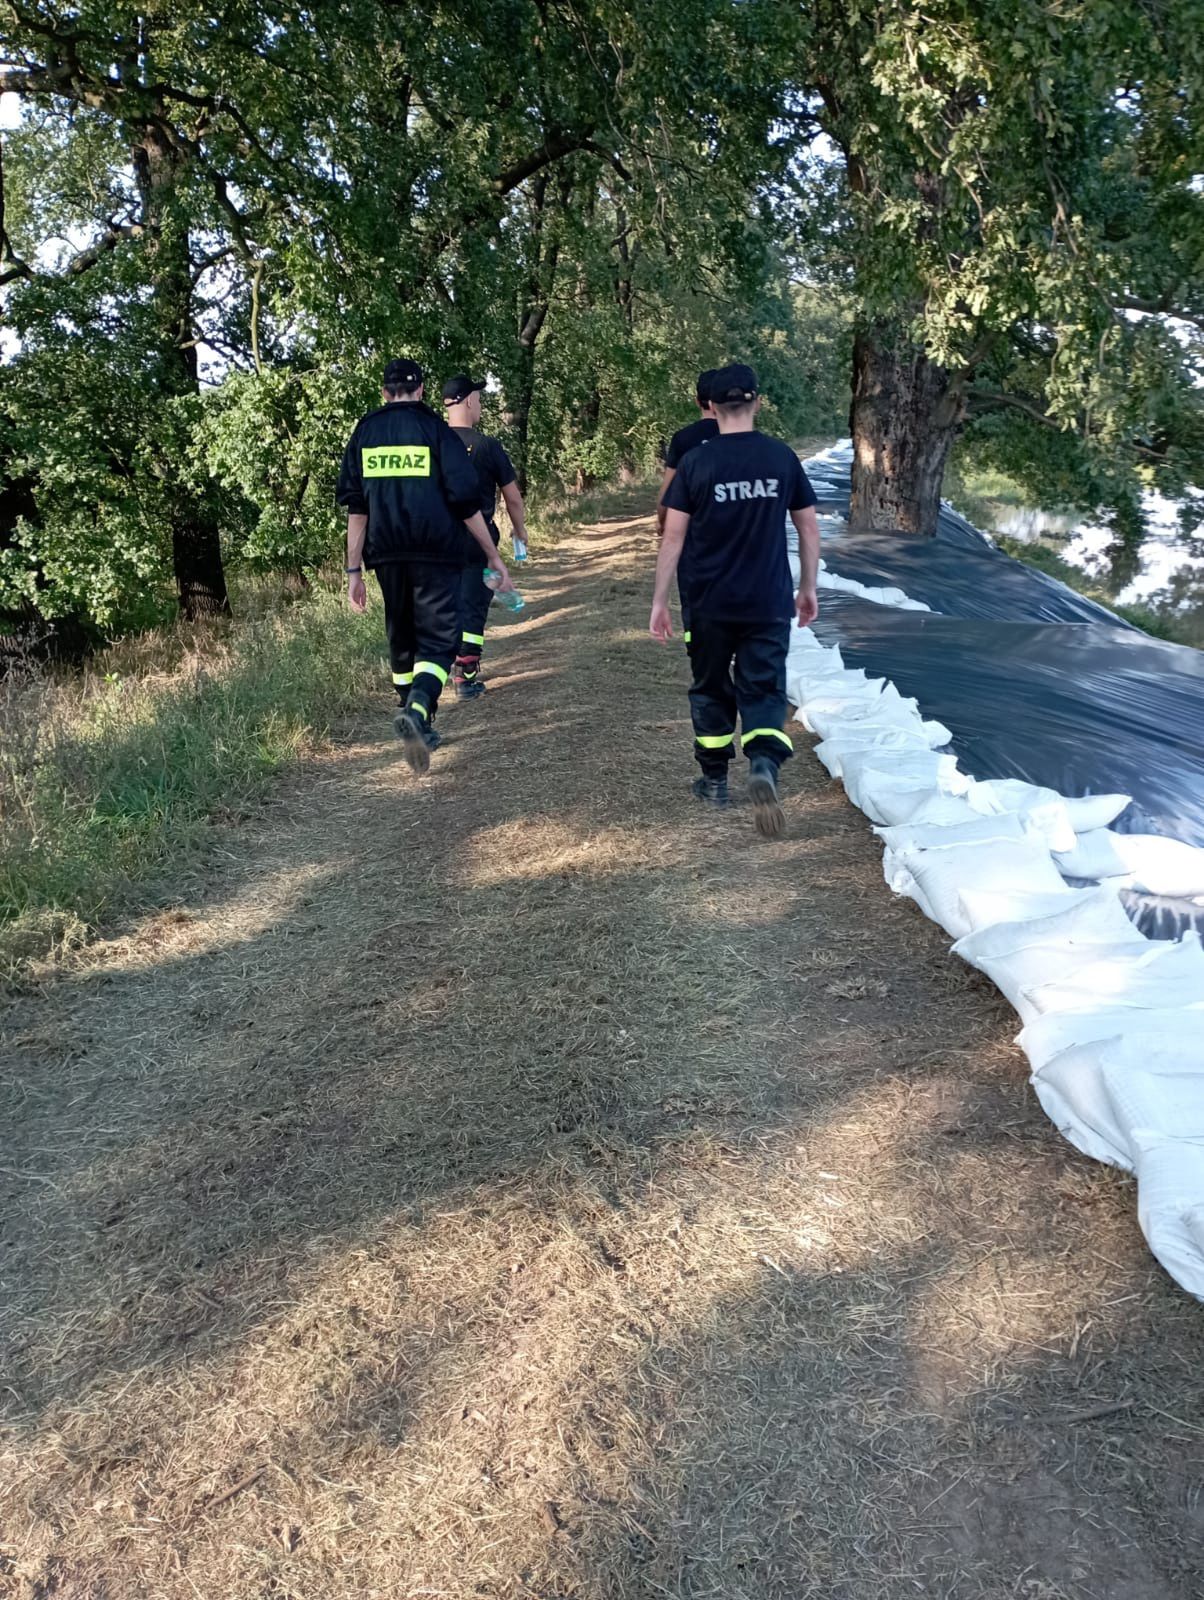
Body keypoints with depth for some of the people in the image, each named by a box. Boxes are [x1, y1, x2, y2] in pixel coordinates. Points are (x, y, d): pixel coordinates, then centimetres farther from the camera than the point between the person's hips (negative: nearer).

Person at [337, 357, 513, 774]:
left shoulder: (364, 431, 9)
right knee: (438, 641, -2)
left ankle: (421, 727, 26)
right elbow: (465, 500, -5)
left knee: (401, 639, 18)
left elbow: (355, 506, 5)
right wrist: (493, 556, 2)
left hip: (387, 556, 4)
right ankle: (417, 709, -29)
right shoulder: (435, 429, -1)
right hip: (436, 553, -4)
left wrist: (354, 570, 7)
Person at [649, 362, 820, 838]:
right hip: (769, 603, 1)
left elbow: (673, 535, -7)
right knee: (764, 692, 5)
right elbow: (809, 527, 5)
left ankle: (714, 781, 27)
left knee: (711, 688, 17)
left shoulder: (696, 461, -6)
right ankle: (764, 764, -21)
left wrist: (659, 600, -2)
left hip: (709, 603, 0)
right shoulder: (781, 457, 0)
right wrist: (808, 588, 16)